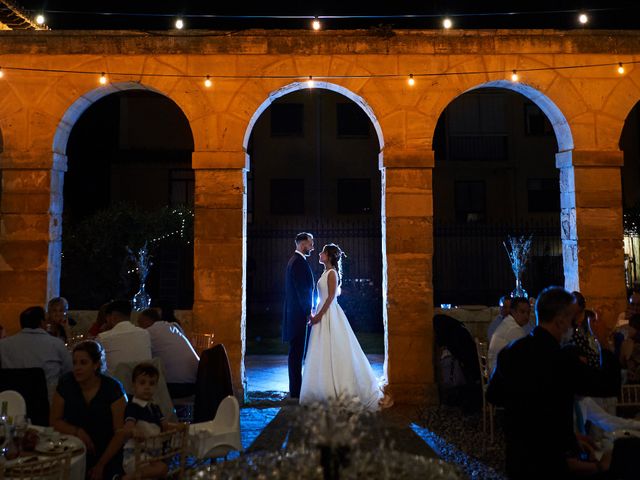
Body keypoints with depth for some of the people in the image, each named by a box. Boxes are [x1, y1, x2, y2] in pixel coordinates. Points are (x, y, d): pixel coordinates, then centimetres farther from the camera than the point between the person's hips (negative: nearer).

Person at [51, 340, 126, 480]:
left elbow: (120, 432, -10)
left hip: (108, 454, -1)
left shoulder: (113, 388, -13)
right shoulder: (66, 383, -7)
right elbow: (55, 421, 1)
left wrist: (101, 465, -13)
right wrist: (77, 431, -16)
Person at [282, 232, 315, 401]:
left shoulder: (296, 260, 18)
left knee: (297, 353, 14)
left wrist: (308, 310, 18)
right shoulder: (299, 262, -14)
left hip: (297, 313, 10)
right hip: (299, 313, -10)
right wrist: (308, 311, -14)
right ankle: (295, 392, 0)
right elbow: (302, 289, -19)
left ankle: (296, 389, 21)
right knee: (297, 353, -6)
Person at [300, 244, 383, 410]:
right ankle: (329, 388, 18)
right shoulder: (326, 272, 14)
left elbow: (331, 296, -17)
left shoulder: (332, 273, -11)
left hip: (329, 314, -9)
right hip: (324, 314, 9)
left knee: (332, 351, -4)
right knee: (325, 352, 11)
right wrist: (317, 314, 15)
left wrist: (319, 315, -18)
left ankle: (337, 390, 3)